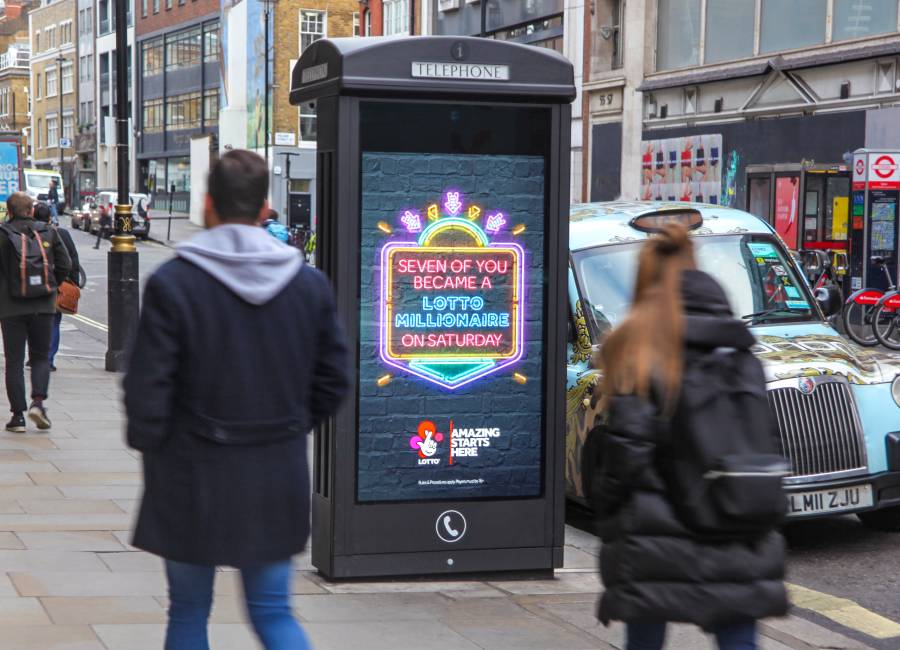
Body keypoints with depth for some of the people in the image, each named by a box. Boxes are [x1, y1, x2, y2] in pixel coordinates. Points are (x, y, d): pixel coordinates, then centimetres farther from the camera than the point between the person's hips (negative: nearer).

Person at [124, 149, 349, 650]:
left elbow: (147, 388, -12)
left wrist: (152, 447, 6)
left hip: (195, 479, -3)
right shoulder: (310, 283, -1)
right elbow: (333, 381, 4)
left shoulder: (172, 283, -13)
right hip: (279, 477, 3)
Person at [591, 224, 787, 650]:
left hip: (660, 539, -4)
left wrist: (604, 504, -1)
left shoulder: (640, 344, -8)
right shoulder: (741, 355, 9)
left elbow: (627, 443, -13)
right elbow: (764, 443, 11)